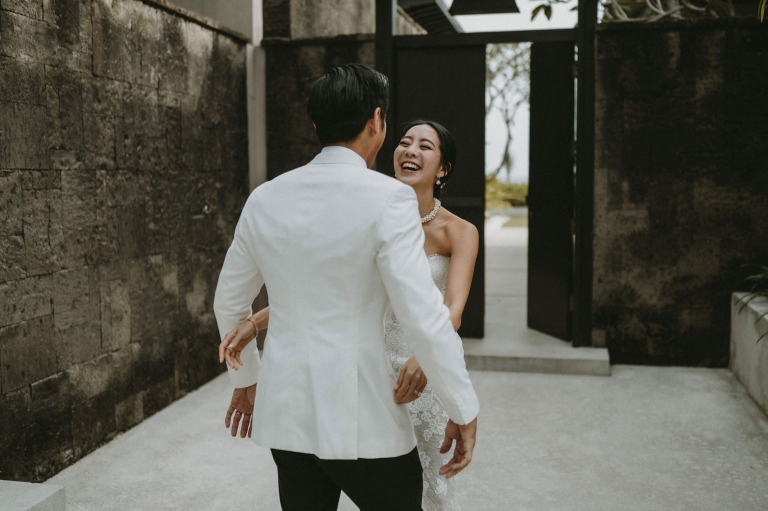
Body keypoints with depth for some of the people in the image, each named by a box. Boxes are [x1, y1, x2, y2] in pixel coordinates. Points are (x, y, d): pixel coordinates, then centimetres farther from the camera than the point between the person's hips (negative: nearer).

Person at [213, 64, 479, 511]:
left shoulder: (265, 199, 3)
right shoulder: (389, 198, -14)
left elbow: (229, 303, 13)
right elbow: (425, 319, -19)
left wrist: (245, 379, 28)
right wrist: (464, 411, -6)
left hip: (286, 412, 5)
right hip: (362, 421, -5)